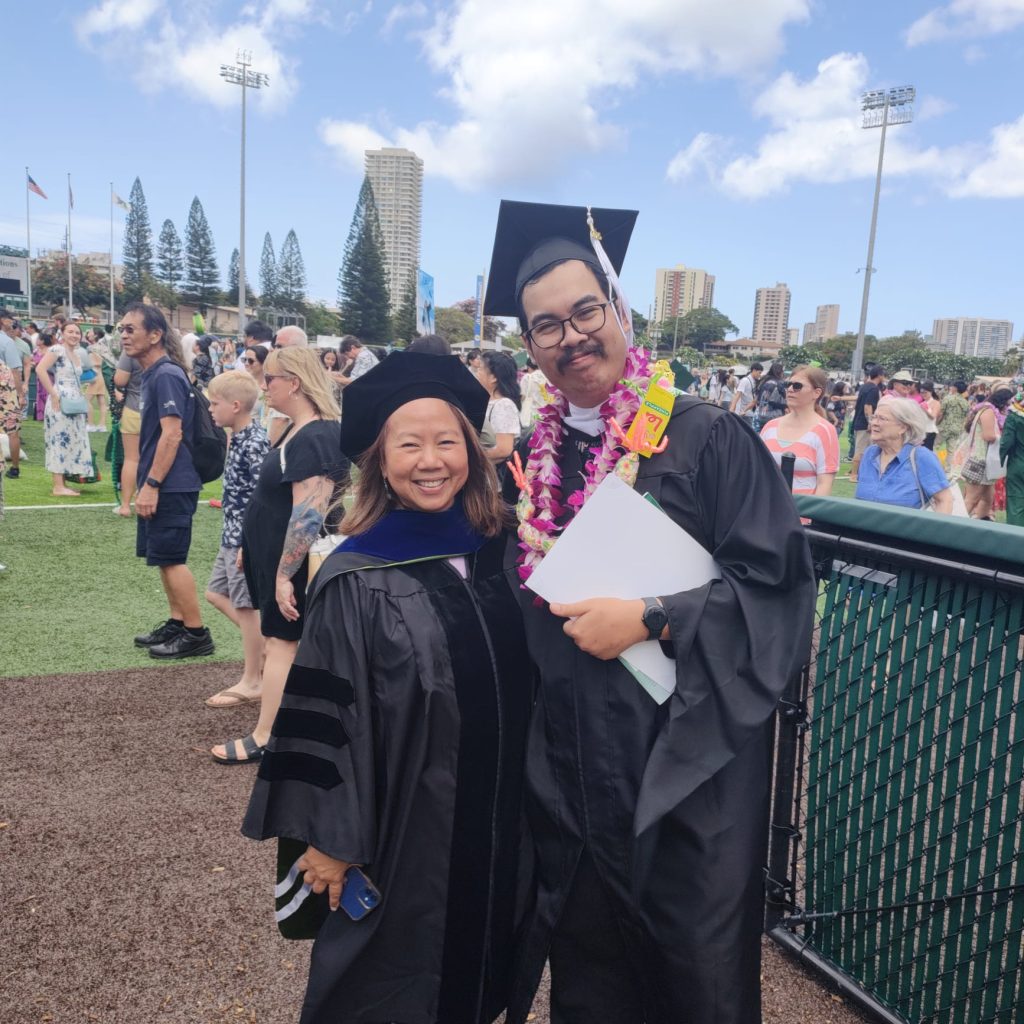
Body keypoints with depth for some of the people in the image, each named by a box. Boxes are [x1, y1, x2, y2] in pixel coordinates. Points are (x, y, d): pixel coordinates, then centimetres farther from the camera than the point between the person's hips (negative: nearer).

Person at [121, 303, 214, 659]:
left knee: (172, 559, -5)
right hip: (161, 484, 10)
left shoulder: (166, 376, -16)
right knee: (165, 558, 15)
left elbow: (172, 434, -22)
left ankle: (196, 634, 3)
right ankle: (176, 623, 25)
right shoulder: (152, 375, 14)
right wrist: (148, 483, 19)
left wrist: (151, 484, -22)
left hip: (170, 486, -10)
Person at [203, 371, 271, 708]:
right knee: (216, 593, 19)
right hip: (232, 535, 10)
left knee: (246, 605, 0)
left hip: (247, 537, -10)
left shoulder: (253, 443, -21)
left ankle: (251, 683, 13)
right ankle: (261, 643, 26)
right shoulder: (239, 438, 9)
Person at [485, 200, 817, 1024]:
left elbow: (777, 581, -15)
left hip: (687, 764, -4)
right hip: (569, 771, 5)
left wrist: (648, 620, -20)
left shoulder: (706, 437, -10)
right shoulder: (531, 457, 6)